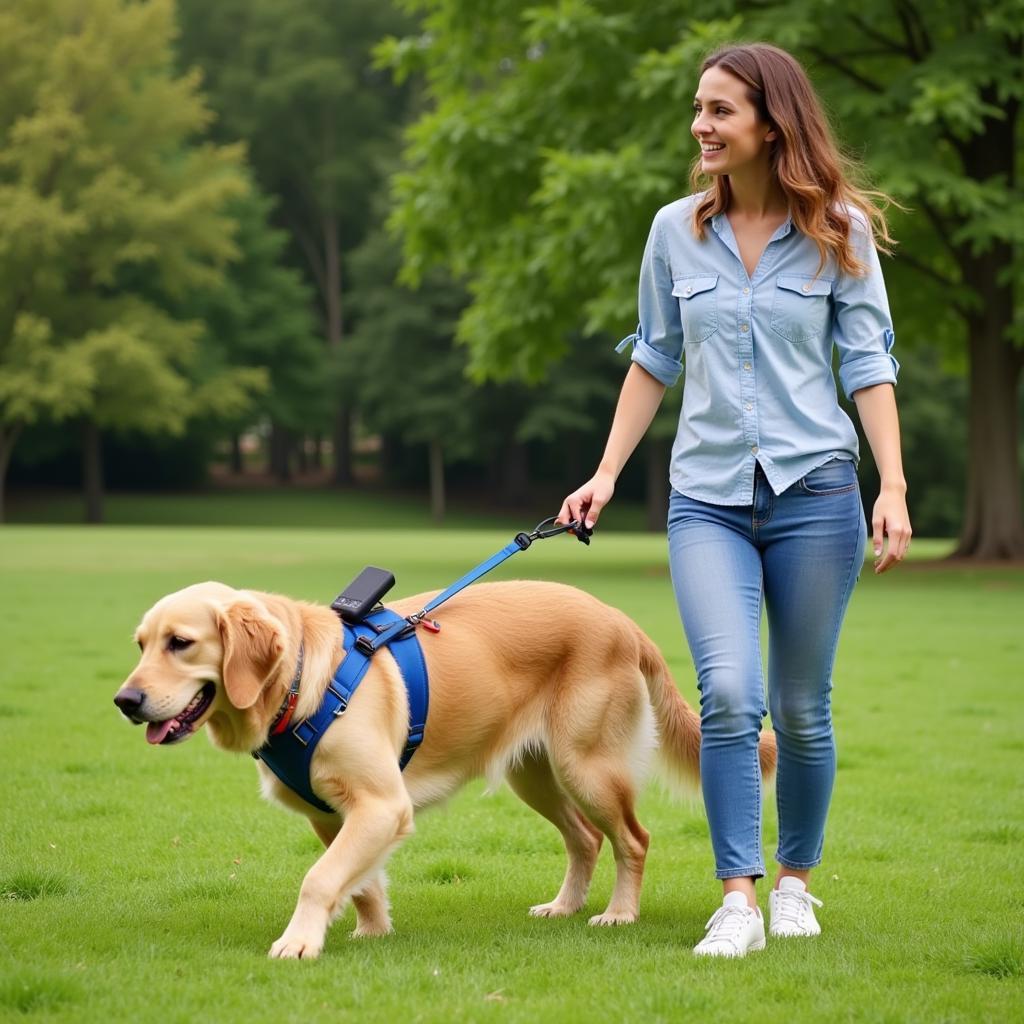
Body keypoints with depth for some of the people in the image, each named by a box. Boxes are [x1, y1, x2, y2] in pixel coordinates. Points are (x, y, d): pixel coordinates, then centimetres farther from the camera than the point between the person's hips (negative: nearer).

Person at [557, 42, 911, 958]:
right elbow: (655, 360, 15)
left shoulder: (839, 230, 0)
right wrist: (606, 474, 11)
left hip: (814, 489, -1)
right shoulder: (677, 231, 6)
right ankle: (737, 902, -12)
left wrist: (894, 487, -10)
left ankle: (795, 881, 26)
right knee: (728, 694, -16)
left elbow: (867, 364, -1)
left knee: (801, 708, 6)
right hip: (708, 497, 1)